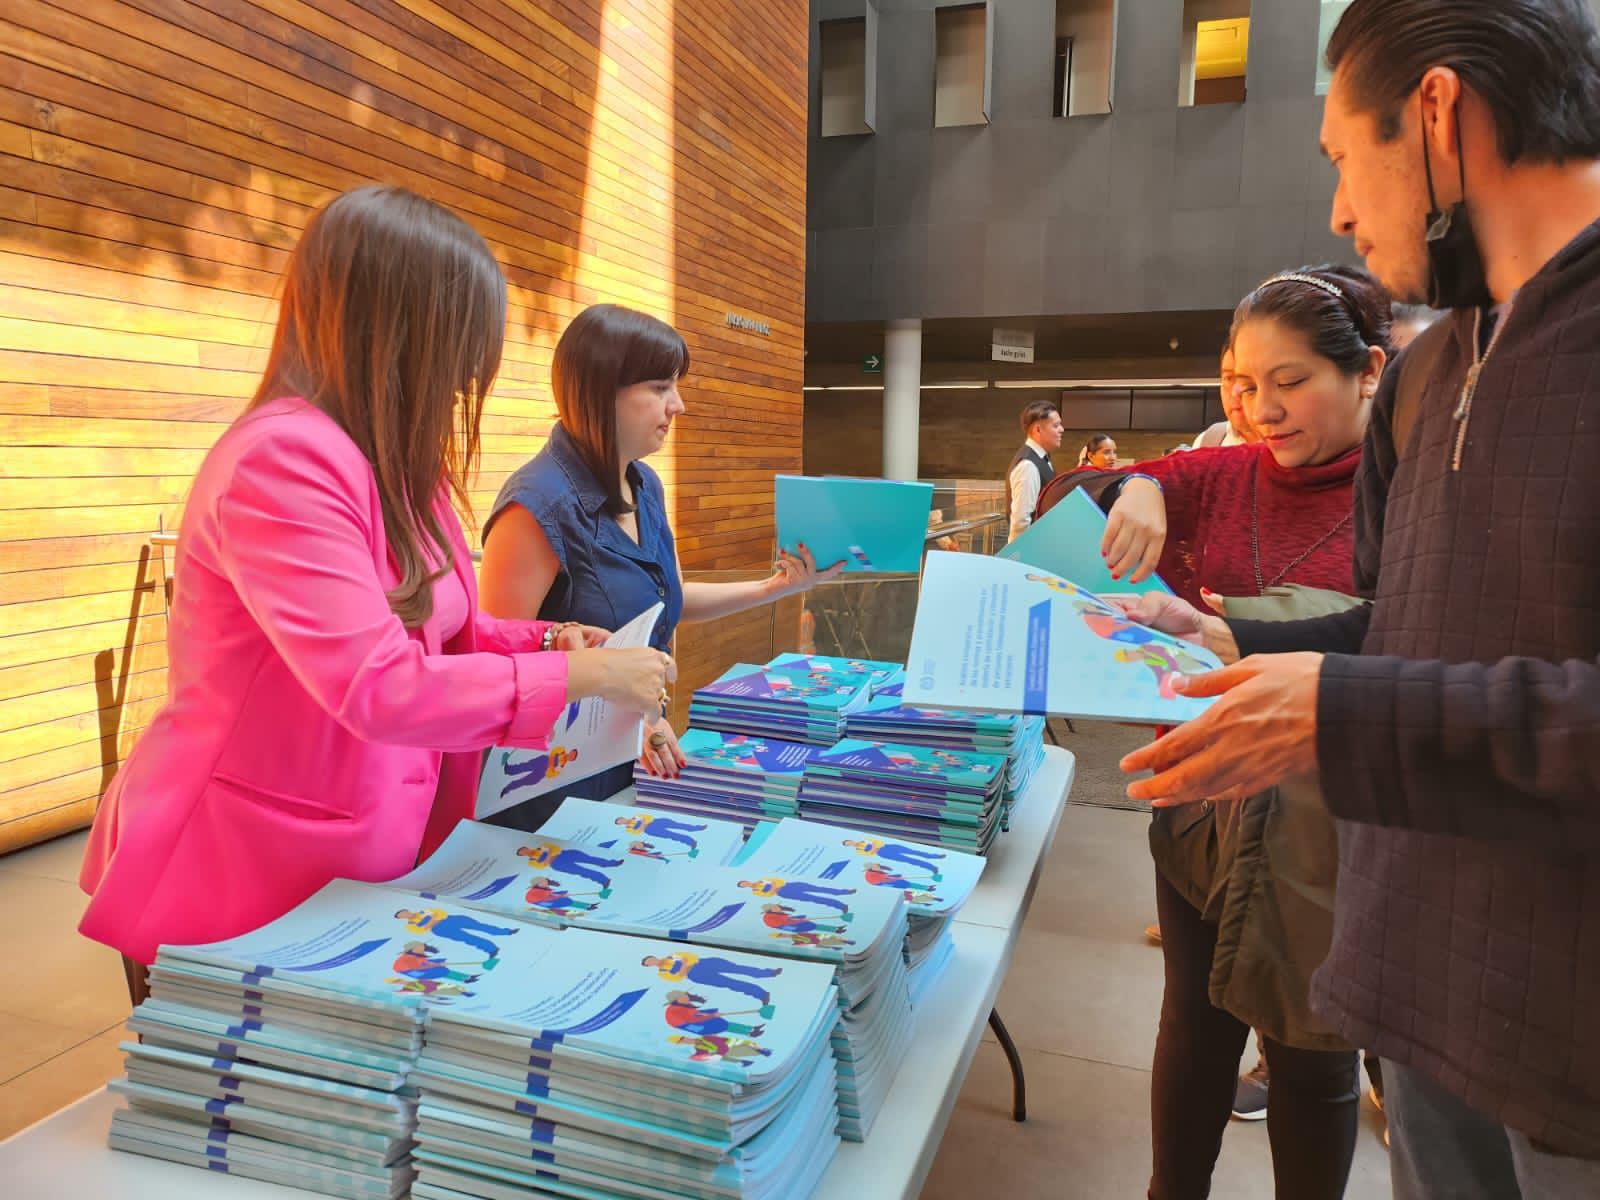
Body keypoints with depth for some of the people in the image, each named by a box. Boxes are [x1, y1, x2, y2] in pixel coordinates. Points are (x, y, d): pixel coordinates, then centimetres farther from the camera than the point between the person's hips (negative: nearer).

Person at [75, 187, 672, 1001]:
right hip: (248, 876, -8)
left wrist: (545, 641, -3)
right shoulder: (282, 459, -24)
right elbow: (378, 687, -31)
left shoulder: (396, 464, 5)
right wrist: (578, 677, -24)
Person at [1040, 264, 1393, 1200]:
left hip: (1327, 821, -3)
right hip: (1204, 799, 4)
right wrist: (1132, 486, -20)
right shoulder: (1222, 478, 1)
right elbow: (1061, 498, 2)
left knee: (1310, 1050, 14)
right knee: (1197, 1022, 18)